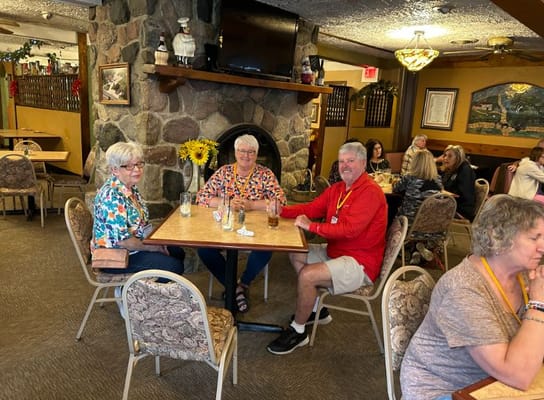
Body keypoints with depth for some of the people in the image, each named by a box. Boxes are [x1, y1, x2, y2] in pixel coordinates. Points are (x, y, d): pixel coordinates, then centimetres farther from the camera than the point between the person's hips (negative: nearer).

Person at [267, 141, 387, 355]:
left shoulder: (370, 192, -21)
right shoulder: (337, 188, 7)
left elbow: (349, 229, -30)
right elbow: (311, 208, 9)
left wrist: (311, 226, -22)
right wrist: (281, 210, -7)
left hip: (360, 263, -10)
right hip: (335, 252, 10)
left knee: (307, 275, -24)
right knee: (296, 255, 14)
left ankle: (297, 331, 0)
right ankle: (316, 309, 23)